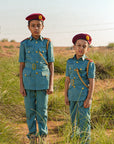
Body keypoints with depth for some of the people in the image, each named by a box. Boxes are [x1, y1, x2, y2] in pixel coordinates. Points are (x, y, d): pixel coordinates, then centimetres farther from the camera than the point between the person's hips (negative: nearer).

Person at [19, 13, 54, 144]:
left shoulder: (47, 43, 1)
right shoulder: (24, 44, 3)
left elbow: (51, 65, 3)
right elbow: (21, 65, 4)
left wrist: (51, 85, -3)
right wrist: (21, 85, -1)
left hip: (43, 82, -1)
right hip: (28, 81, 1)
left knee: (42, 111, 1)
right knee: (30, 111, 5)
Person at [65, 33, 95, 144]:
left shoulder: (89, 63, -6)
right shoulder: (70, 62, 6)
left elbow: (92, 82, -7)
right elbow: (67, 80, 11)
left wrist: (89, 98, -12)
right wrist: (66, 96, 9)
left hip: (84, 96, -4)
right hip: (72, 96, 5)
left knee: (84, 121, -1)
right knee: (74, 120, 14)